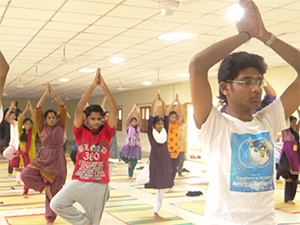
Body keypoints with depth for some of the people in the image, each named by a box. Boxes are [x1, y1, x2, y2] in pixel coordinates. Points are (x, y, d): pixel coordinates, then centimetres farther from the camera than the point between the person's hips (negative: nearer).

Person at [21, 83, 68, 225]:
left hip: (57, 160, -1)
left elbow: (63, 109, -4)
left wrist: (54, 94, -10)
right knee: (26, 174, -23)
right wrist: (45, 94, -9)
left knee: (54, 191, 0)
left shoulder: (60, 127, 4)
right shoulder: (42, 128, 4)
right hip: (44, 159, 1)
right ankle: (45, 186, 0)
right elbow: (37, 110, -5)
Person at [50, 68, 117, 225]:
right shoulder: (81, 131, -1)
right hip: (79, 181, 0)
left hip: (100, 184, 0)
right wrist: (93, 86, -18)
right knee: (56, 204, -18)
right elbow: (79, 109, -13)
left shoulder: (106, 132, 1)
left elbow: (114, 110, -10)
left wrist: (104, 86, -18)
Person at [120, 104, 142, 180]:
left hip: (136, 146, 1)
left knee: (133, 163, 3)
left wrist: (136, 110, -7)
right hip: (128, 145, -1)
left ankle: (130, 175, 20)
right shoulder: (128, 127, 2)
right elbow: (128, 118, -9)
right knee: (122, 154, -18)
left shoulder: (138, 127, 6)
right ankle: (128, 161, 12)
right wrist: (133, 109, -8)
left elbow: (140, 118, -4)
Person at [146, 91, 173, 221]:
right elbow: (150, 118, -13)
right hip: (154, 161, -3)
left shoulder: (165, 132, 3)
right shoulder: (151, 132, -6)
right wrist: (154, 102, -18)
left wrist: (163, 102, -9)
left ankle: (156, 212, 20)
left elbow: (167, 117, -3)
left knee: (162, 188, 9)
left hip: (165, 161, 3)